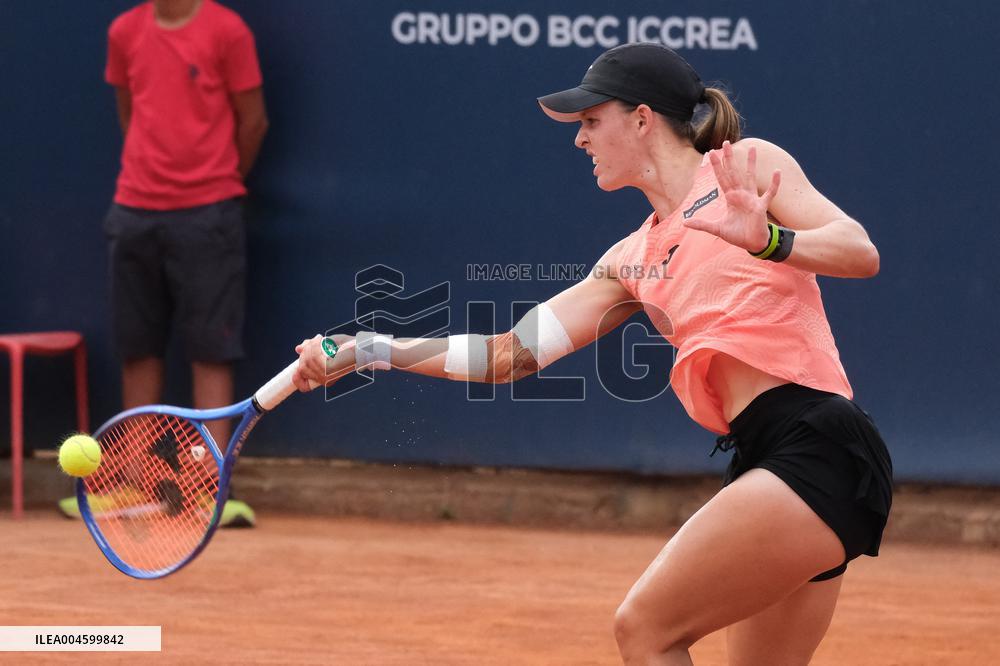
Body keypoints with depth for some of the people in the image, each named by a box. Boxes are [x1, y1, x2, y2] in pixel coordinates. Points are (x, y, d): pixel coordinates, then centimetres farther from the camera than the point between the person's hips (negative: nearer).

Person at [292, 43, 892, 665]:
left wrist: (767, 240, -26)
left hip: (818, 447, -8)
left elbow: (860, 252, -8)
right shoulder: (633, 261, 21)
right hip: (760, 454, 8)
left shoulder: (749, 164, 4)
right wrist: (367, 351, 15)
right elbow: (514, 353, 19)